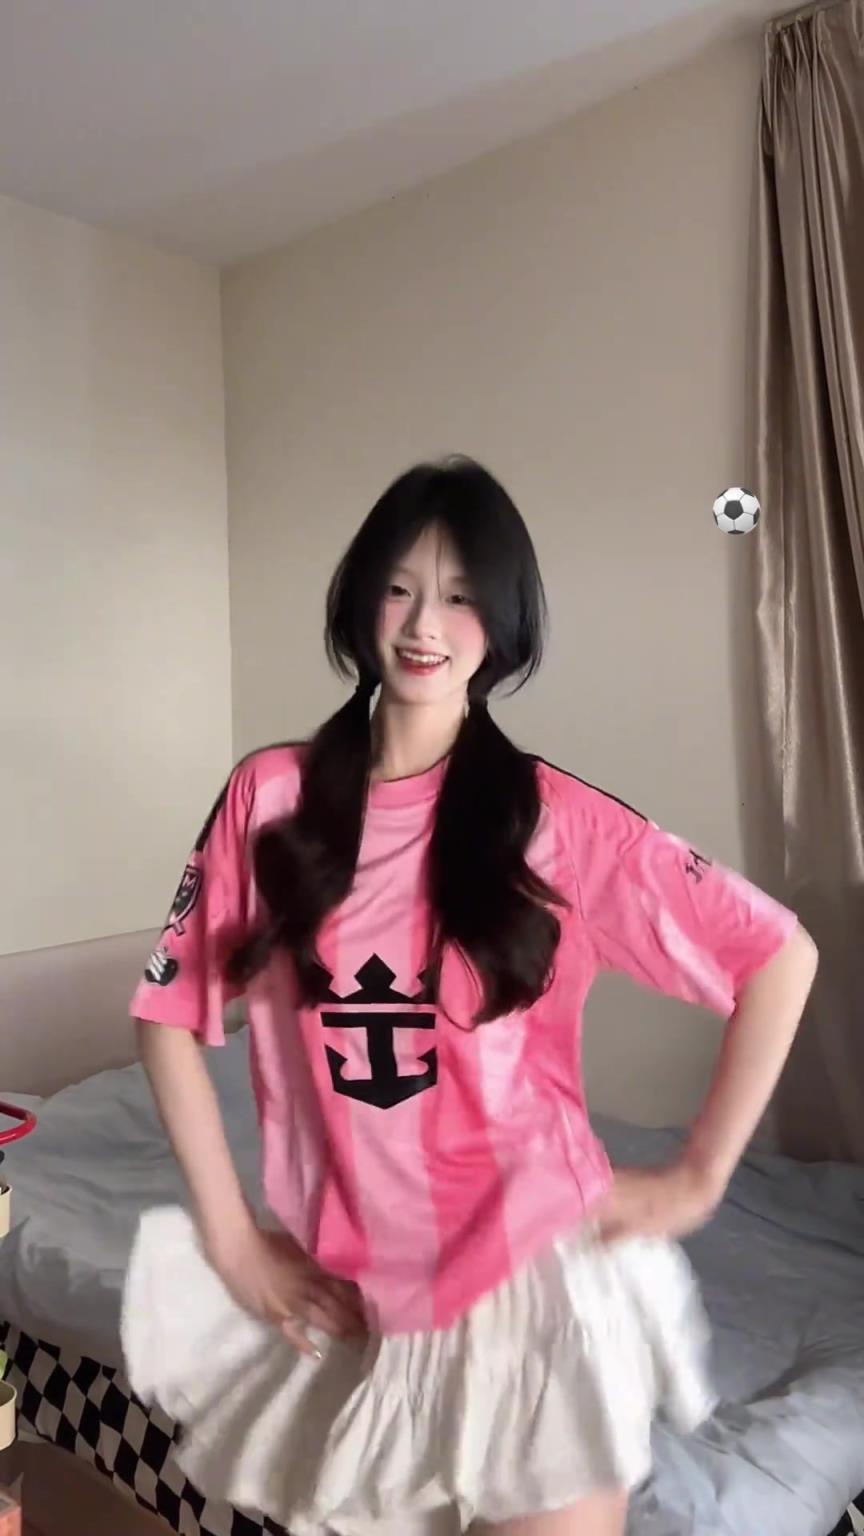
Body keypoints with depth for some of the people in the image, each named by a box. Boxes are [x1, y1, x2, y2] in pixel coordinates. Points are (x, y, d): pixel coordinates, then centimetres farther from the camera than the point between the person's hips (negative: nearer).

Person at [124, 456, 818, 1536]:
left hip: (534, 1276, -2)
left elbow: (779, 956, -6)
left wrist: (700, 1177, -5)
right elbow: (173, 1015, 0)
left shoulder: (552, 817, -10)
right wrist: (233, 1242, -1)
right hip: (344, 1295, 3)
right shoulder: (271, 797, -5)